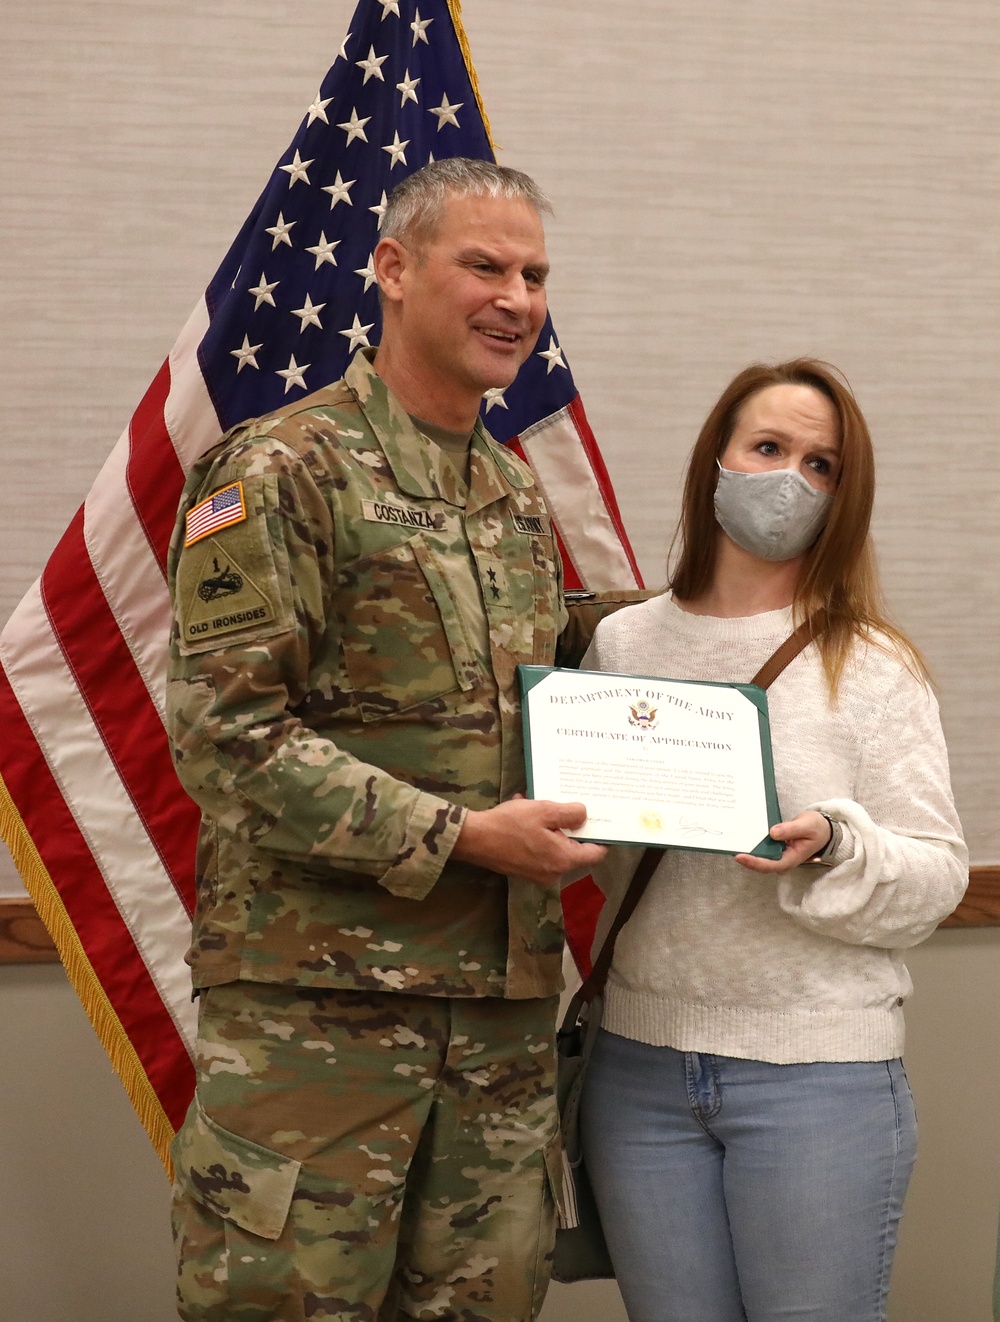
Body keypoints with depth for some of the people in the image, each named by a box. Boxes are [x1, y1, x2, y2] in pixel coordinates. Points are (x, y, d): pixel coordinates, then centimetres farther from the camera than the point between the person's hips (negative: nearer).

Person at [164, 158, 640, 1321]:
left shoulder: (517, 496, 17)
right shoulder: (285, 469, -6)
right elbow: (224, 734, -14)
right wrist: (456, 836, -17)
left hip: (503, 1003, 7)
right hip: (317, 992, -7)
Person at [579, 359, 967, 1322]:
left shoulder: (872, 666, -2)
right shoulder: (623, 643, 7)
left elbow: (934, 880, -4)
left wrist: (831, 849, -22)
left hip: (819, 1072, -3)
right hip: (641, 1063, 3)